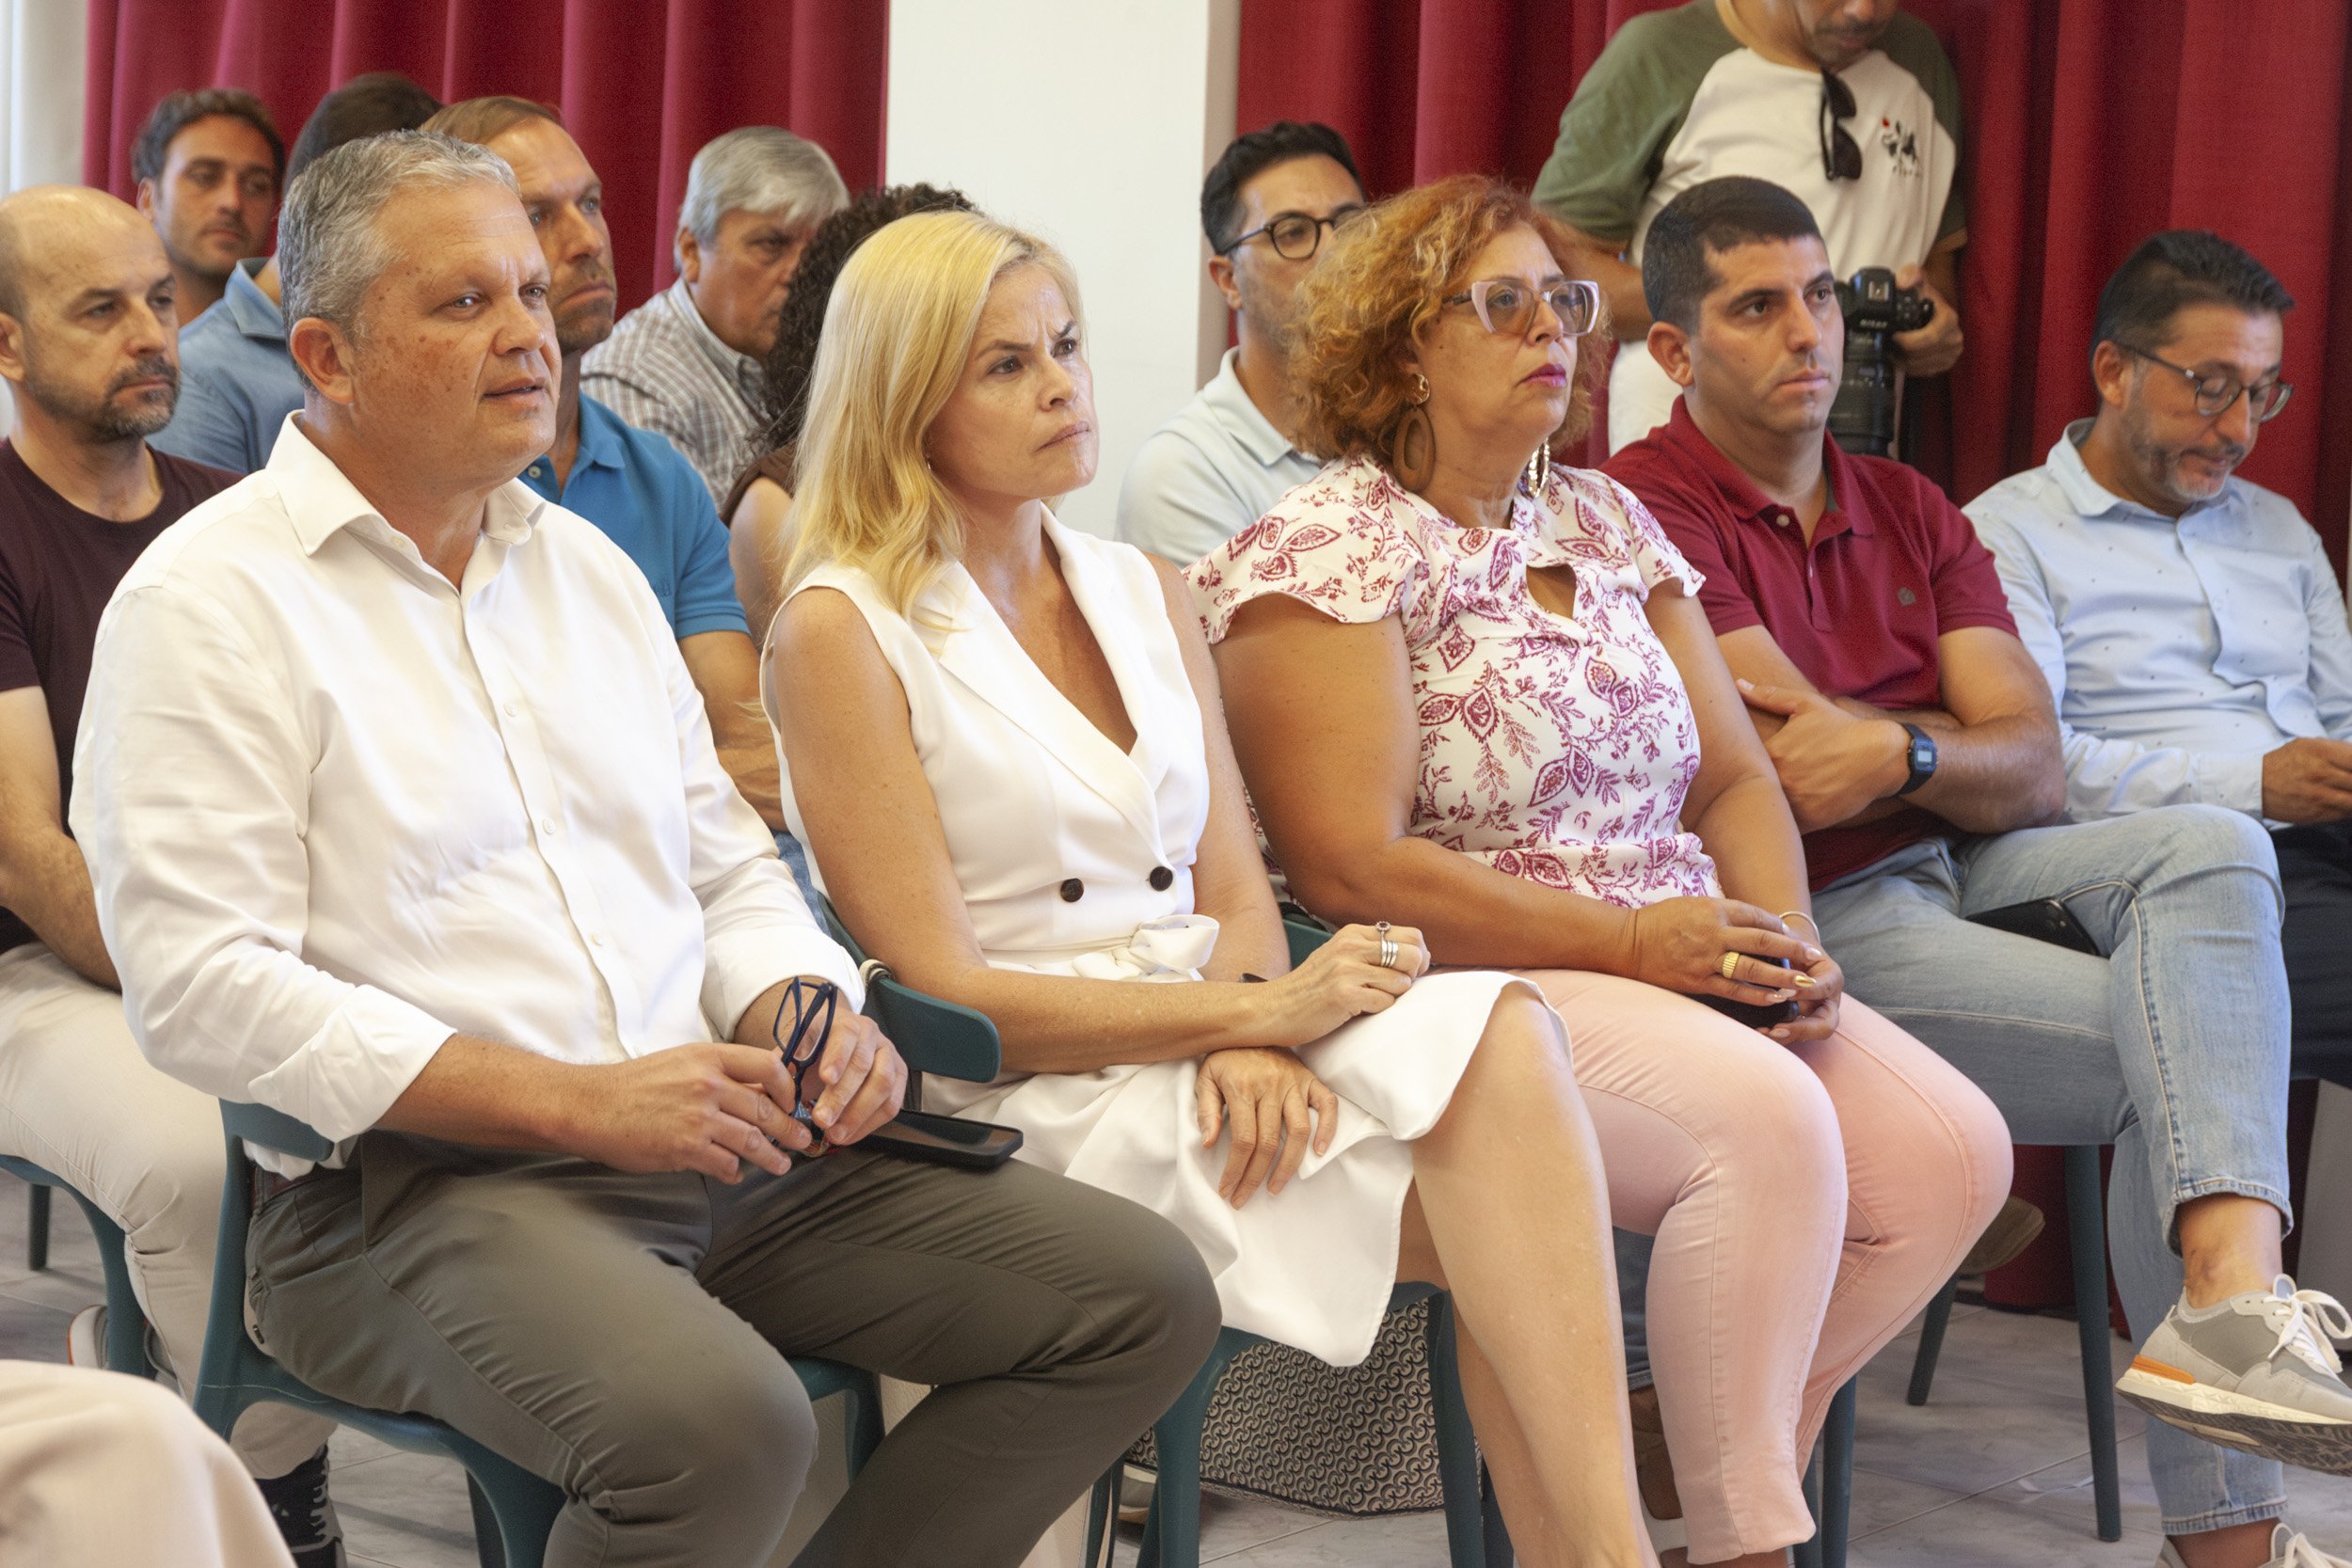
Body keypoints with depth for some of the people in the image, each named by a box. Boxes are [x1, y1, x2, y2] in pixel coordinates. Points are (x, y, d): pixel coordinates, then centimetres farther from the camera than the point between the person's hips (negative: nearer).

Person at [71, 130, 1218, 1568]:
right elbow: (204, 989, -14)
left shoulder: (588, 565, 19)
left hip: (709, 1132, 7)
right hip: (412, 1179, -7)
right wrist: (579, 1102, -19)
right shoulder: (209, 602, -4)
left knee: (1146, 1295, -4)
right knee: (719, 1421, -36)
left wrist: (805, 1015, 1)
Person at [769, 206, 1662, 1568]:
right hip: (1026, 1104, -6)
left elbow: (1236, 888, 11)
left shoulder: (1147, 591, 18)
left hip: (1212, 1068, 6)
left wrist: (1254, 1042, -13)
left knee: (1502, 1033, -28)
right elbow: (939, 996, -9)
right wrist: (1252, 1009, -15)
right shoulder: (844, 633, -3)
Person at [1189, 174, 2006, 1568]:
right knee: (1772, 1122, -31)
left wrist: (1784, 938, -5)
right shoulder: (1325, 551, -6)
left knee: (1953, 1151, -12)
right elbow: (1350, 867, -15)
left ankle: (1733, 1451, 5)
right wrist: (1631, 941, -18)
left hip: (1690, 975, 8)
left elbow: (1734, 778, 16)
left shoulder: (1608, 524, 17)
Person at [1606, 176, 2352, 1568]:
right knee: (2172, 1054, -20)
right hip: (1810, 925, -7)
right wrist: (1956, 742, 1)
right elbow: (1797, 773, -15)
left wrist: (1899, 748, -15)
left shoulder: (1911, 513, 17)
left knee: (2210, 850, -22)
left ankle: (2235, 1297, -39)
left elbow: (2036, 776, 5)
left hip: (1949, 873, 7)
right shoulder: (1646, 512, -6)